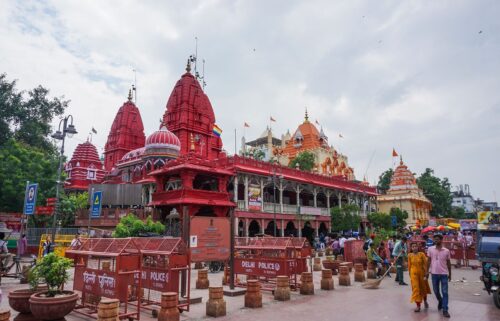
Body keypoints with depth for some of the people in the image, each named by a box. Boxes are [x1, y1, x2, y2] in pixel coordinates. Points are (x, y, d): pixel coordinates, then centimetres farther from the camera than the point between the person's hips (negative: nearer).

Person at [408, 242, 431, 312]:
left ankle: (425, 301, 44)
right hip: (414, 273, 0)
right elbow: (409, 265, 4)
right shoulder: (410, 255, -4)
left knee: (423, 288, 17)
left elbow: (425, 264, -7)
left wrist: (426, 274, -10)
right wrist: (410, 274, 7)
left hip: (421, 273, 0)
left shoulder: (422, 254, -10)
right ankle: (418, 306, 4)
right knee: (416, 289, -3)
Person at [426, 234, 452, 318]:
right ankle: (440, 301, 42)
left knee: (445, 292, -1)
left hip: (444, 274, -1)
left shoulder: (446, 251, -2)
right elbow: (429, 261, 4)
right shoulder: (430, 249, -1)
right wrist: (427, 271, 0)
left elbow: (448, 263, 6)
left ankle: (445, 310, 5)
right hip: (434, 273, 1)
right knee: (436, 291, 13)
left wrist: (450, 274, 8)